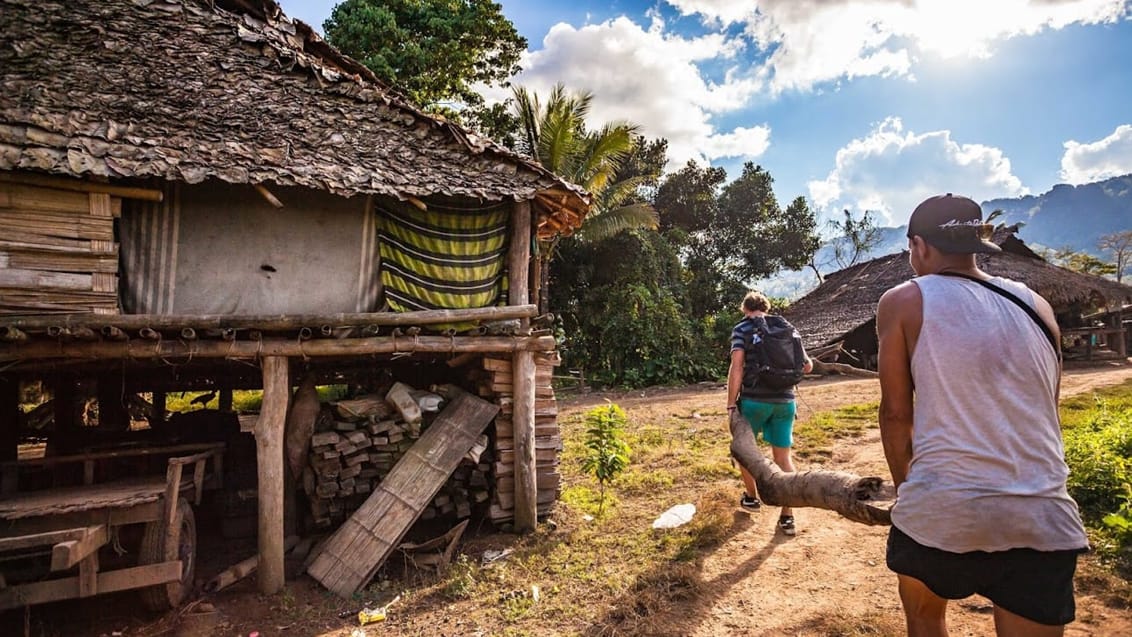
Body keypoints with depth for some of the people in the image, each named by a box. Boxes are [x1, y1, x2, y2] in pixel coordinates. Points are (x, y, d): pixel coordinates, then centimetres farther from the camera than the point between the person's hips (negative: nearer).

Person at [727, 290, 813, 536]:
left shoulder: (741, 329, -1)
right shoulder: (786, 326, 10)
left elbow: (736, 368, -12)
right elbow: (807, 365, 9)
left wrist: (731, 404, -7)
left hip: (754, 399, -3)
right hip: (785, 400, 3)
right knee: (783, 456, 12)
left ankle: (751, 497, 34)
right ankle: (787, 516, 10)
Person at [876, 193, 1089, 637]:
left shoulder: (903, 302, -2)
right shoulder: (1036, 305, 12)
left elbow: (896, 414, -1)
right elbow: (1042, 413, 18)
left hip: (942, 509, -3)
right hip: (1044, 516, 3)